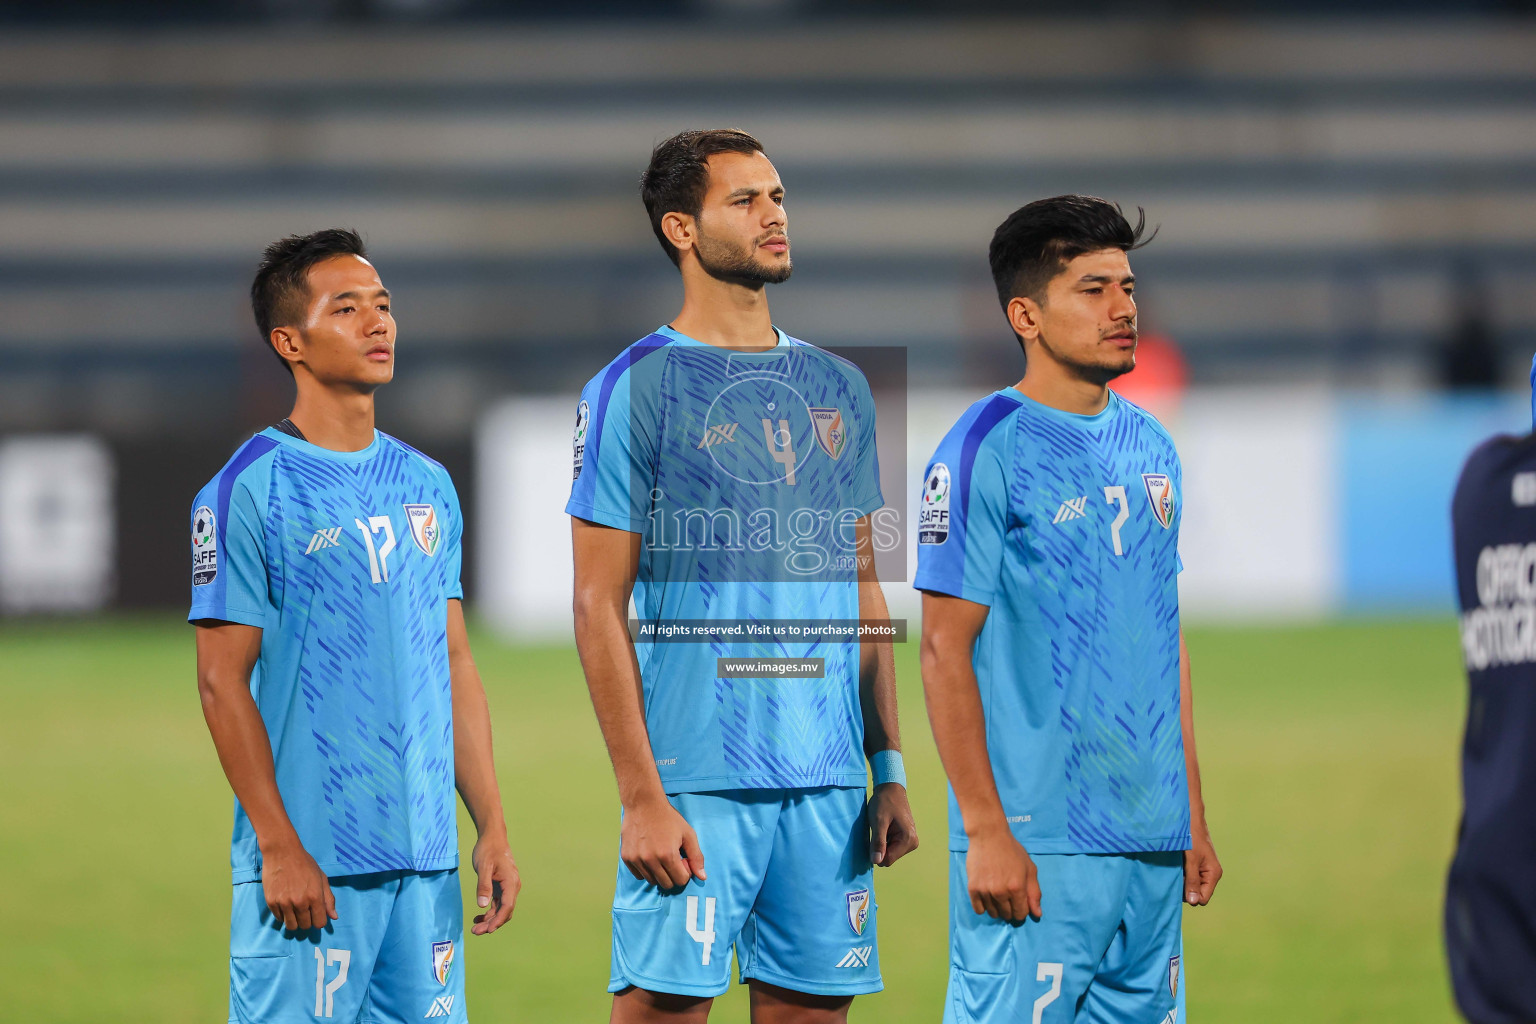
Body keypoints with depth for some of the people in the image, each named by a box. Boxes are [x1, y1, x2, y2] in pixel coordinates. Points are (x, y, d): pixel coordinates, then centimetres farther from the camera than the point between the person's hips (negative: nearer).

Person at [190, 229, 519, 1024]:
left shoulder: (428, 486, 14)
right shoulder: (248, 491, -6)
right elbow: (223, 682, -8)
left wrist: (492, 827, 11)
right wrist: (279, 847, -13)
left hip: (428, 862, 6)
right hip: (312, 864, -6)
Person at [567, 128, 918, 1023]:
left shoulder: (839, 389, 15)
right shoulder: (637, 388, -2)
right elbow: (600, 608, -5)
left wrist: (890, 771, 10)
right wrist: (643, 798, -12)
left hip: (829, 782, 5)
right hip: (696, 782, -5)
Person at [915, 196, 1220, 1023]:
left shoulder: (1151, 451, 14)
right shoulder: (986, 451, -8)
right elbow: (945, 652, -10)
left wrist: (1192, 817, 15)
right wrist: (987, 832, -15)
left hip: (1152, 841, 7)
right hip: (1038, 845, -7)